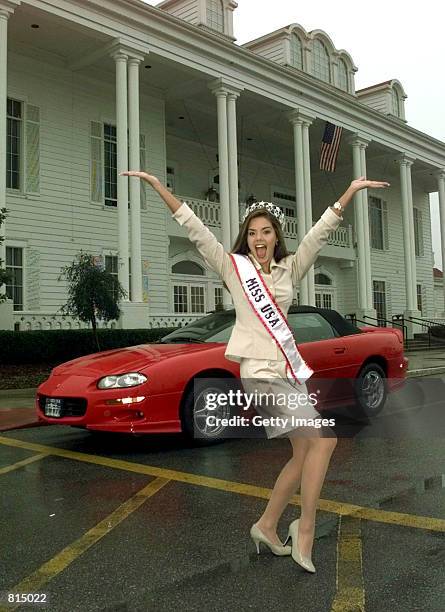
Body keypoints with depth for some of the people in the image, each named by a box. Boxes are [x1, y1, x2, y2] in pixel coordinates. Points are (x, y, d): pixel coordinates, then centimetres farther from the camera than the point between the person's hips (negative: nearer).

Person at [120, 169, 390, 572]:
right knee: (324, 439, -15)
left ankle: (267, 526, 25)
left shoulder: (290, 269, 13)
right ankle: (305, 528, -2)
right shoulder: (233, 266, 1)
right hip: (260, 370, -6)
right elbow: (194, 228, -3)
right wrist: (157, 184, -7)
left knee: (304, 454, 9)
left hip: (290, 369, 7)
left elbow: (321, 232, 11)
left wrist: (352, 190, 7)